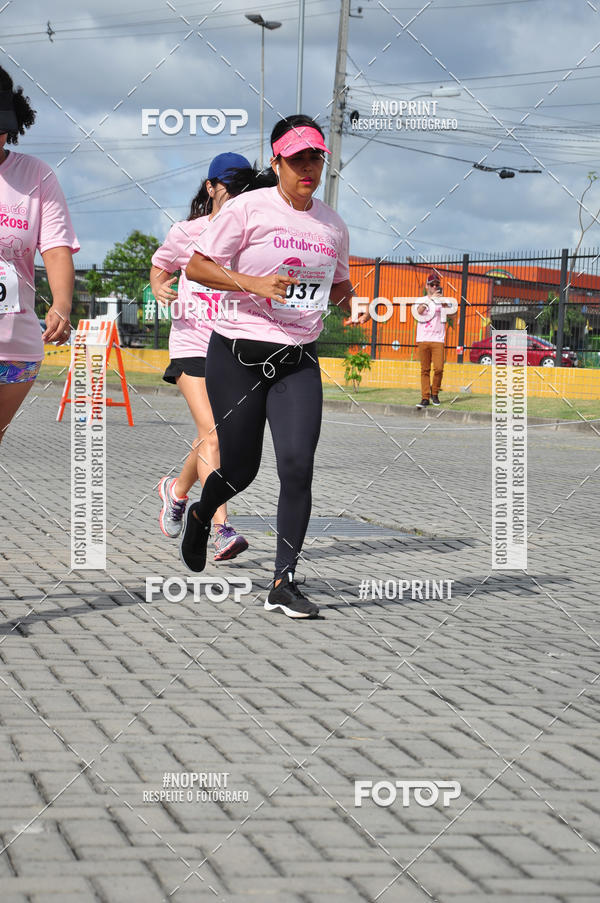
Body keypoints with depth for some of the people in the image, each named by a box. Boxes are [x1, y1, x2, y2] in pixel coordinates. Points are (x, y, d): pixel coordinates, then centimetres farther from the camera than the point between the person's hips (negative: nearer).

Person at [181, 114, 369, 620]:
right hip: (239, 354, -3)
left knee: (297, 464, -14)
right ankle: (200, 516, 41)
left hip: (298, 362, 3)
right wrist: (254, 283, -20)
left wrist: (352, 303, 0)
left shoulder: (333, 224, 9)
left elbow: (340, 285, 24)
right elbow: (197, 267, -7)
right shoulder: (247, 209, -6)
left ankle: (284, 583, -7)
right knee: (240, 469, 5)